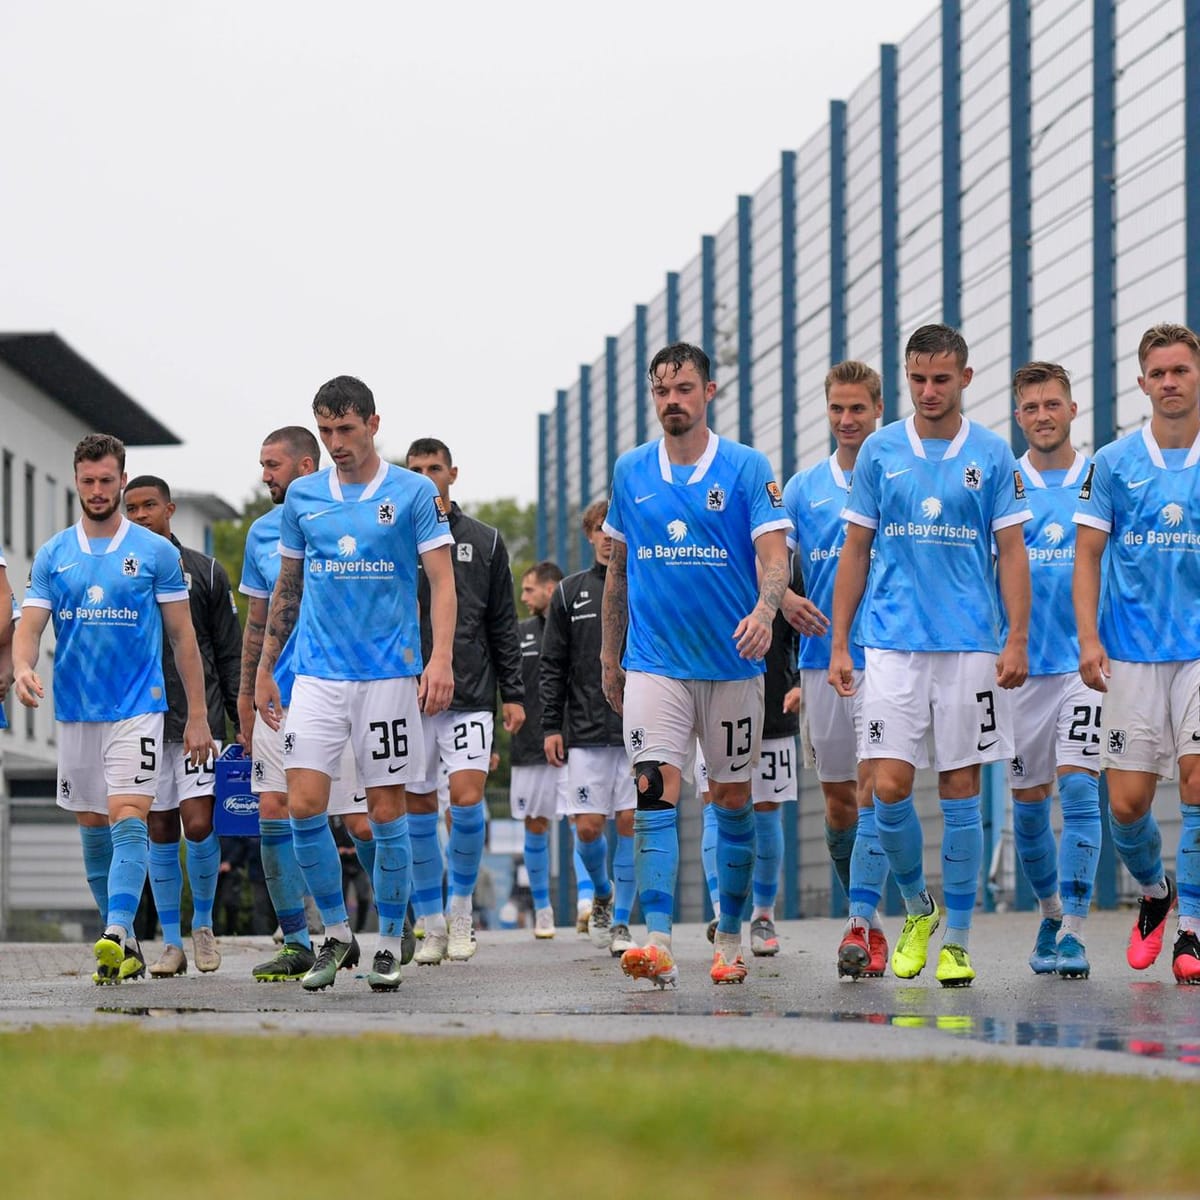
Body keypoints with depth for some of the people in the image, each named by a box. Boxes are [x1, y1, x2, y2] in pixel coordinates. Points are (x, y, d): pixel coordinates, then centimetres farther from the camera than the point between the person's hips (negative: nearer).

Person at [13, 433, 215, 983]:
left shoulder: (156, 552, 0)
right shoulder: (52, 555, 7)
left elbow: (183, 637, 3)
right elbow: (29, 626, 2)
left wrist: (198, 716, 1)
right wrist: (22, 667, -22)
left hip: (137, 708, -4)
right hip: (74, 710, 4)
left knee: (128, 820, -17)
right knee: (93, 829, 8)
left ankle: (117, 932, -29)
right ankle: (123, 944, 17)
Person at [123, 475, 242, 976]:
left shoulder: (204, 572, 5)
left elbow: (230, 653, 8)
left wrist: (242, 717, 3)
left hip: (198, 718, -2)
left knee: (198, 824, -12)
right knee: (160, 832, 3)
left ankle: (203, 924, 10)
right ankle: (171, 943, 11)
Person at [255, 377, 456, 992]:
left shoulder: (414, 493, -2)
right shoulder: (302, 496, 9)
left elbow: (441, 579, -5)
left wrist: (441, 657, -18)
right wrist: (264, 670, 16)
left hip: (389, 673, -3)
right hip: (317, 674, 3)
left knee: (387, 812, 0)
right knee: (303, 805, -8)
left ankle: (390, 942, 13)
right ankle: (336, 934, 8)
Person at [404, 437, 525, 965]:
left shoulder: (485, 541, 8)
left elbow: (503, 625, 10)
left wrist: (513, 694, 5)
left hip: (470, 695, -1)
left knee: (467, 801, -14)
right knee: (418, 812, 3)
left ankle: (461, 905, 6)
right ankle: (431, 925, 12)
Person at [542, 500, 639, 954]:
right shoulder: (569, 593, 8)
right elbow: (553, 666, 9)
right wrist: (552, 726, 2)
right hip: (586, 732, 1)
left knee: (631, 823, -4)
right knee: (588, 826, -2)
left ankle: (622, 921, 5)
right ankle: (602, 895, 26)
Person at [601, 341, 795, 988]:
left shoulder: (748, 468, -2)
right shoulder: (630, 471, 7)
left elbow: (774, 551, -11)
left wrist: (764, 608, -31)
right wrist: (609, 655, 18)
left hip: (732, 662, -1)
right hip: (653, 662, 1)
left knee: (732, 799, 8)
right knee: (655, 791, -14)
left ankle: (729, 936, 23)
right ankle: (657, 942, -22)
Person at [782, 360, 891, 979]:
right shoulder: (804, 486, 12)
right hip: (821, 660, 4)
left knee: (872, 787, -15)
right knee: (837, 800, 8)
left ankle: (860, 923, -19)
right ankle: (868, 920, 21)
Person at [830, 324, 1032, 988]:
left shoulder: (992, 454, 3)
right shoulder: (879, 451, 6)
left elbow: (1011, 553, 4)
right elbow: (855, 552, 9)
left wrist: (1018, 640, -7)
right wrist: (838, 645, 4)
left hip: (970, 646, -1)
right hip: (892, 644, 1)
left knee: (960, 790, 1)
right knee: (889, 787, -7)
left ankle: (957, 939, 9)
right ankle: (918, 908, 17)